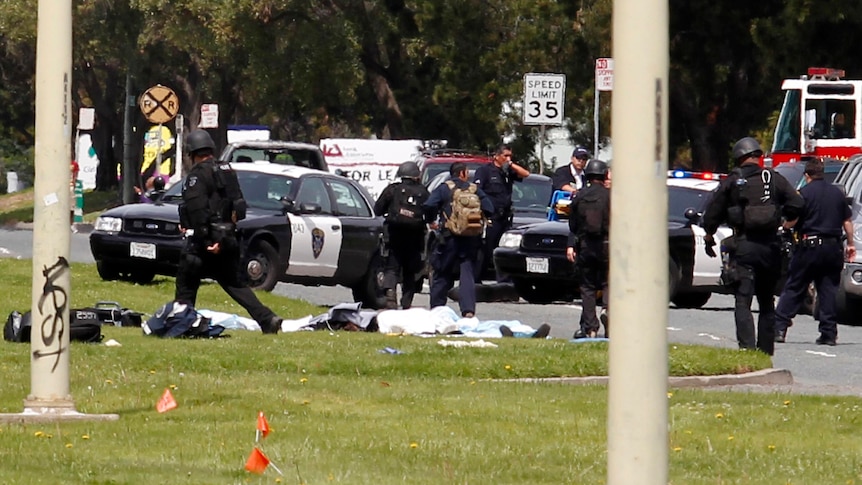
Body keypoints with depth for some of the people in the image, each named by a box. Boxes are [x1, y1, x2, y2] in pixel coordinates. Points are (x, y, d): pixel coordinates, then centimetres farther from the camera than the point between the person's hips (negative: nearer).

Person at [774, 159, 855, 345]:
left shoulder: (805, 193, -6)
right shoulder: (837, 193, 11)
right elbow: (847, 221, 14)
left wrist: (785, 226, 12)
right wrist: (850, 244, 21)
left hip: (810, 245, -4)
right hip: (833, 247, 4)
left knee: (793, 288, 1)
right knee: (829, 290, 6)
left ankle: (779, 328, -3)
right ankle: (829, 333, 2)